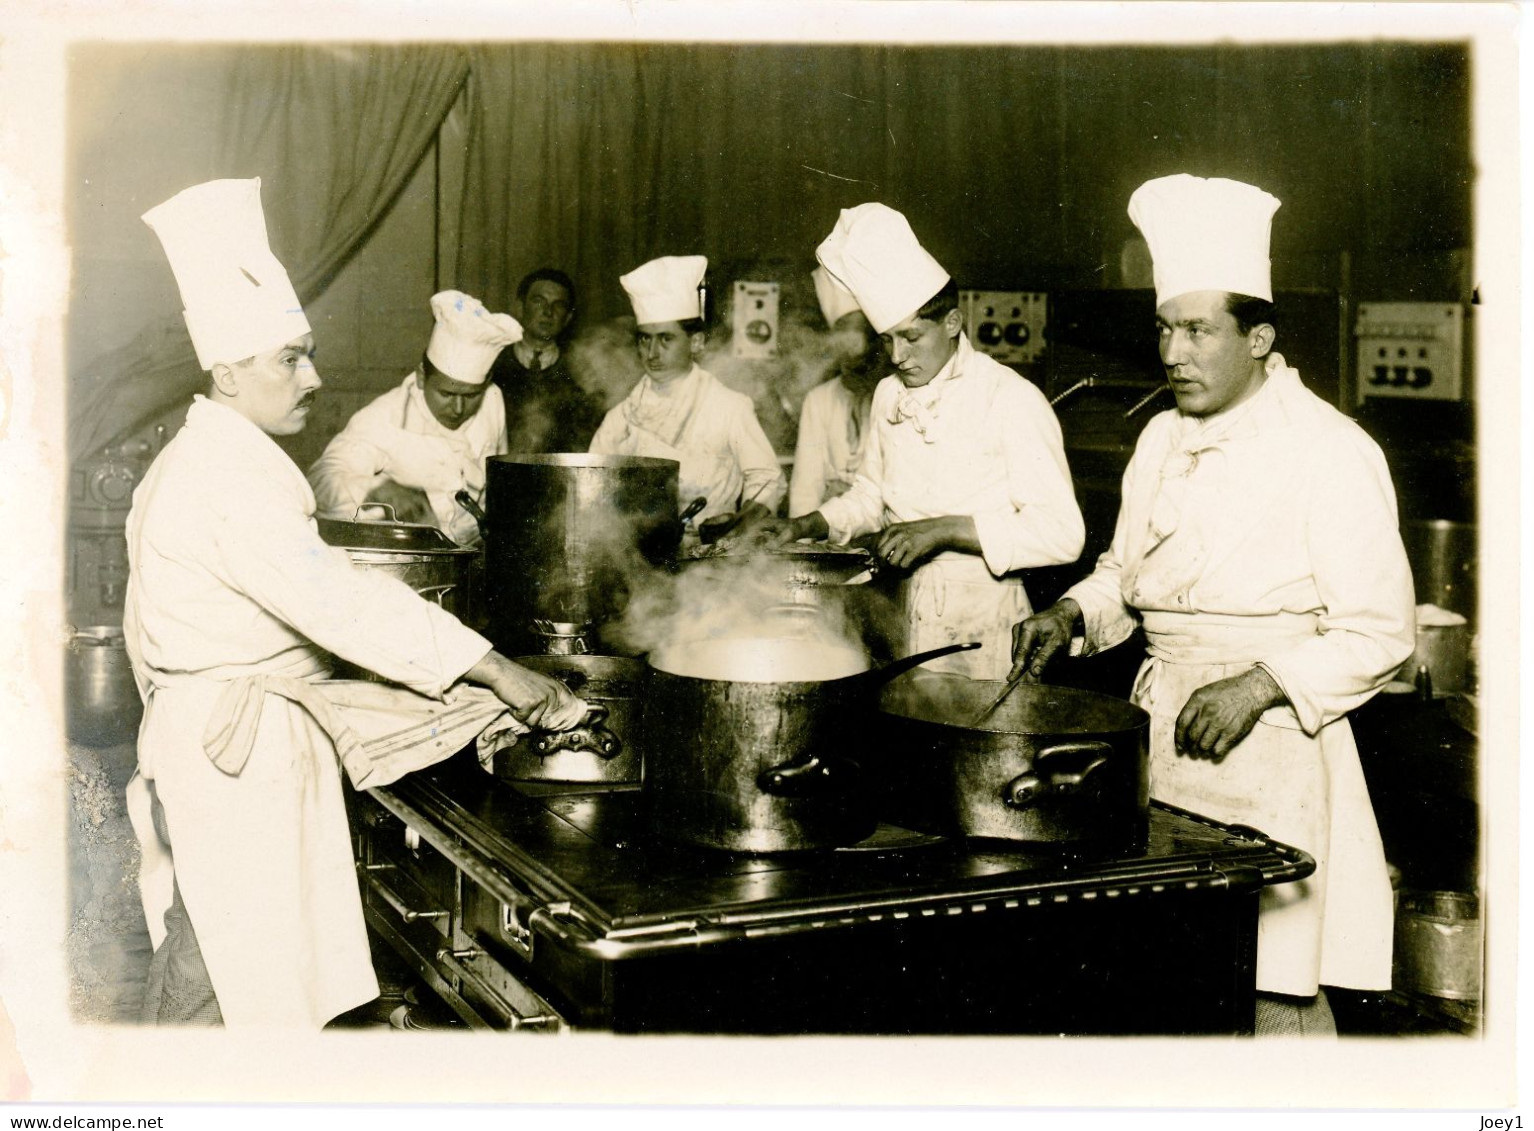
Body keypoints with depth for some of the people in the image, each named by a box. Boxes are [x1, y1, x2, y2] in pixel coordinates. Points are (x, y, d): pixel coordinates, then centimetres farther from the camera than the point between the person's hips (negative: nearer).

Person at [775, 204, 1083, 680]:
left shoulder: (1012, 400, -12)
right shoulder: (889, 396, 9)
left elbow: (1062, 533, -18)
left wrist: (944, 530, -24)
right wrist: (815, 523, 7)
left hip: (983, 628, -5)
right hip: (904, 618, 5)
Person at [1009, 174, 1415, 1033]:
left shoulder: (1329, 451, -10)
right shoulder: (1164, 439, 11)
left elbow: (1379, 633, -11)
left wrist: (1260, 686, -22)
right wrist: (1074, 615, 3)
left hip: (1271, 742, -6)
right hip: (1162, 726, 6)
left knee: (1275, 982, -2)